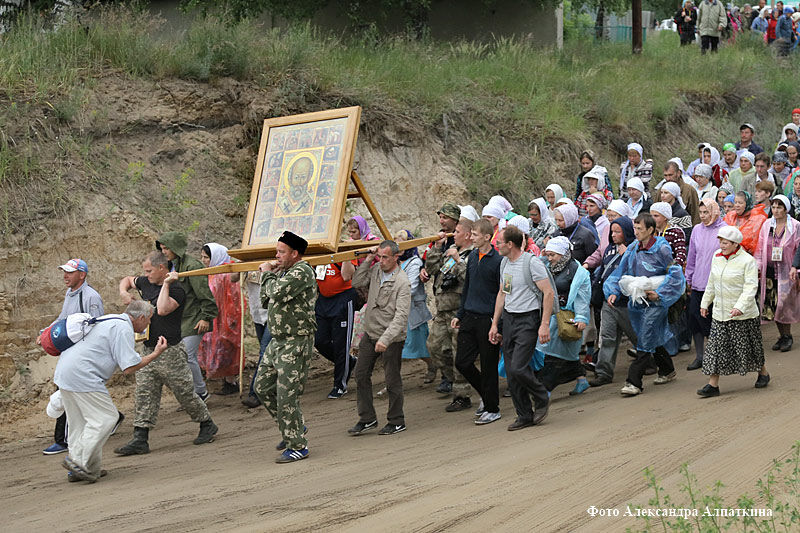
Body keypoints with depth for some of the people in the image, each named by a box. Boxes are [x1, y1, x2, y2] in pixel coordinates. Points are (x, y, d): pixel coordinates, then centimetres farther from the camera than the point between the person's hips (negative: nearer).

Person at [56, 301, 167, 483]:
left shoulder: (110, 320, 21)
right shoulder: (123, 328, -10)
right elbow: (129, 367, -14)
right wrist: (155, 354, -3)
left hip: (64, 371, 11)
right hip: (82, 376, -10)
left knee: (80, 422, 13)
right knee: (105, 418, -7)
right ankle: (78, 461, -11)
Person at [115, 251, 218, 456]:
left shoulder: (176, 289, -15)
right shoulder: (146, 283, 8)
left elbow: (162, 309, -31)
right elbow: (127, 280, 27)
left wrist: (166, 284, -25)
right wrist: (123, 293, 7)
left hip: (170, 351, -7)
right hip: (149, 350, 7)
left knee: (185, 393, 4)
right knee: (144, 395, 3)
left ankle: (207, 425, 24)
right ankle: (140, 440, 3)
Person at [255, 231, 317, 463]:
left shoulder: (302, 272, -15)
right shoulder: (283, 272, 15)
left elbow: (277, 293, -27)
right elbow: (266, 300, 17)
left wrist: (268, 274, -9)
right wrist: (268, 273, 6)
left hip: (296, 343, -10)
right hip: (278, 341, 10)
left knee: (287, 395, -8)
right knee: (262, 387, 15)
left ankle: (297, 446, 3)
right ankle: (294, 427, 28)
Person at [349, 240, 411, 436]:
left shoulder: (402, 282, -18)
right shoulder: (376, 269, 3)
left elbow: (401, 316, -23)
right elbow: (357, 282, 11)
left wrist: (385, 339, -31)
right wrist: (368, 260, 0)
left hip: (392, 339, -7)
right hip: (370, 333, 7)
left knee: (392, 380, 2)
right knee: (361, 374, 7)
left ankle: (396, 422, 16)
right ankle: (367, 419, 17)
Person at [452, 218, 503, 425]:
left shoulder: (498, 261, -12)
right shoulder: (472, 256, 9)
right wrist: (459, 314, 18)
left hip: (487, 319, -7)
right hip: (469, 317, 7)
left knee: (488, 366, 2)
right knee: (462, 362, 6)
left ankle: (492, 409, 15)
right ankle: (486, 394, 27)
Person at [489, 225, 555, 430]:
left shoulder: (532, 262, -13)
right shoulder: (505, 263, 12)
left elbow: (548, 293, -14)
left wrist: (545, 324, -19)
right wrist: (494, 324, 16)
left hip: (528, 320, -8)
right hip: (508, 319, 8)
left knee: (518, 368, -16)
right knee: (511, 372, 4)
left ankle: (542, 399, 10)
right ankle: (525, 416, 14)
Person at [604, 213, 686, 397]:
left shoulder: (661, 249, -12)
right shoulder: (632, 249, 7)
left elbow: (675, 275, -10)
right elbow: (621, 271, 12)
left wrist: (659, 294, -14)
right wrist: (613, 292, -2)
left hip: (655, 303, -6)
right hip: (637, 302, 6)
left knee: (645, 342, -9)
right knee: (655, 339, 18)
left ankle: (634, 382, -11)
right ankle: (667, 370, 36)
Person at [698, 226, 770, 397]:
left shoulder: (747, 261, -13)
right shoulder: (717, 257, 6)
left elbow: (750, 287, -19)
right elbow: (712, 283, 17)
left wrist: (740, 307, -30)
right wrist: (705, 303, 18)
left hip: (742, 314, -5)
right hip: (720, 312, 5)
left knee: (747, 346, 7)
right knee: (716, 346, 0)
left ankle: (763, 373, 31)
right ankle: (713, 384, 1)